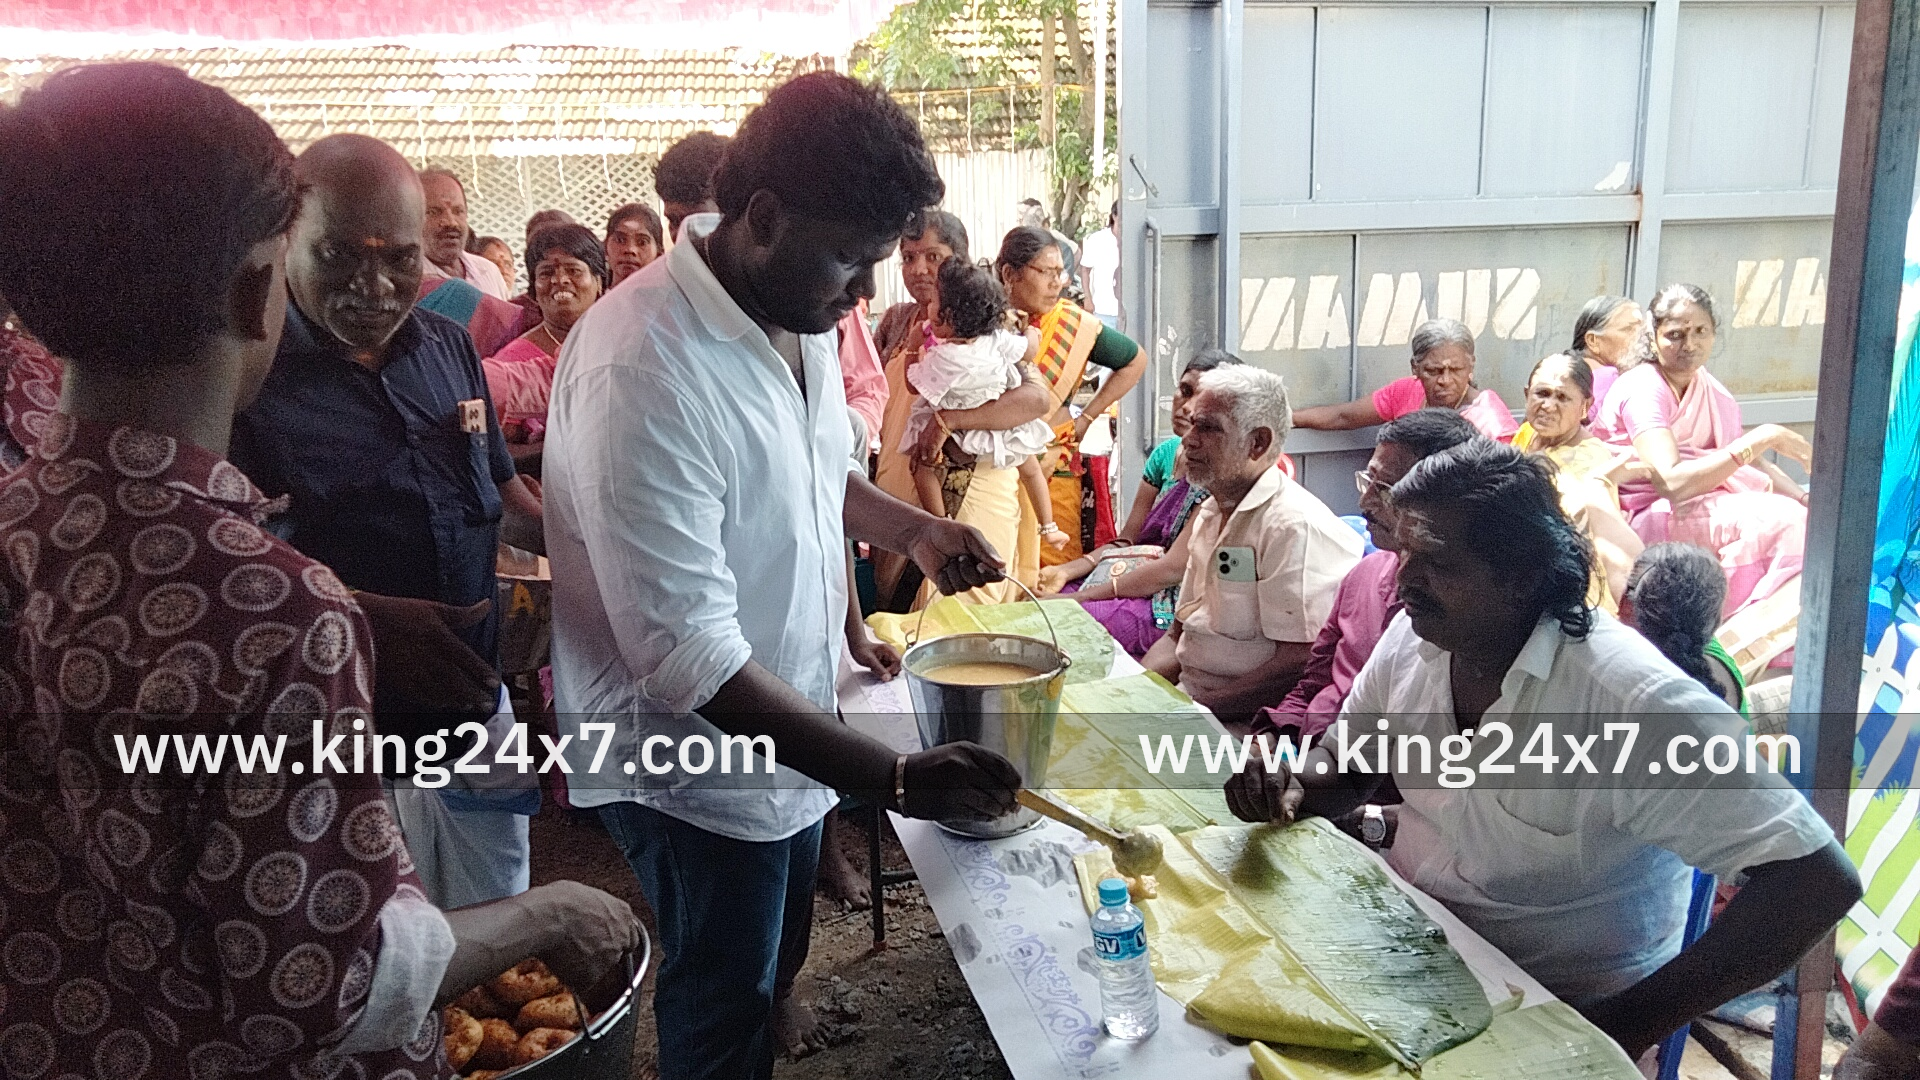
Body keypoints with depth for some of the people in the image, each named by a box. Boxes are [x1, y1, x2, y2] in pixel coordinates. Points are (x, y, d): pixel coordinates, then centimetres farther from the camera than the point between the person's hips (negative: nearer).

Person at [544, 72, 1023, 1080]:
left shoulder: (796, 314, -3)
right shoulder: (644, 368, -31)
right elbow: (690, 657, -32)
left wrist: (914, 528, 0)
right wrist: (897, 779, -31)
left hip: (794, 734, 8)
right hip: (698, 763, -8)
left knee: (773, 972, 28)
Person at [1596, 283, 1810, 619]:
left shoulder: (1712, 390, 13)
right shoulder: (1643, 390, -13)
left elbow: (1749, 461, 13)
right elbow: (1672, 482, -26)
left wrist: (1806, 499, -6)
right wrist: (1764, 436, -24)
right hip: (1646, 519, -8)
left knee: (1803, 516, -12)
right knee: (1781, 521, -24)